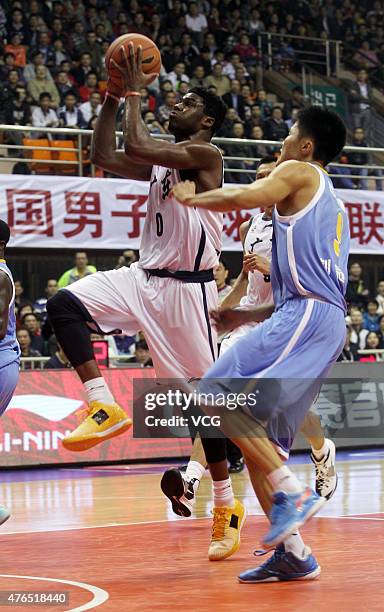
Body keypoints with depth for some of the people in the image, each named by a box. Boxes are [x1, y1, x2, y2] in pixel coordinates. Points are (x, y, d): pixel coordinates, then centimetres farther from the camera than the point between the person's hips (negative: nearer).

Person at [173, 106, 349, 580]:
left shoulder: (299, 172, 3)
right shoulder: (331, 205, 30)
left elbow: (243, 198, -15)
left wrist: (189, 198, 4)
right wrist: (249, 316, 28)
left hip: (306, 313, -9)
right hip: (327, 320, 9)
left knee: (218, 394, -16)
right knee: (256, 434, 9)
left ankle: (293, 492, -20)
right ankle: (292, 553, 6)